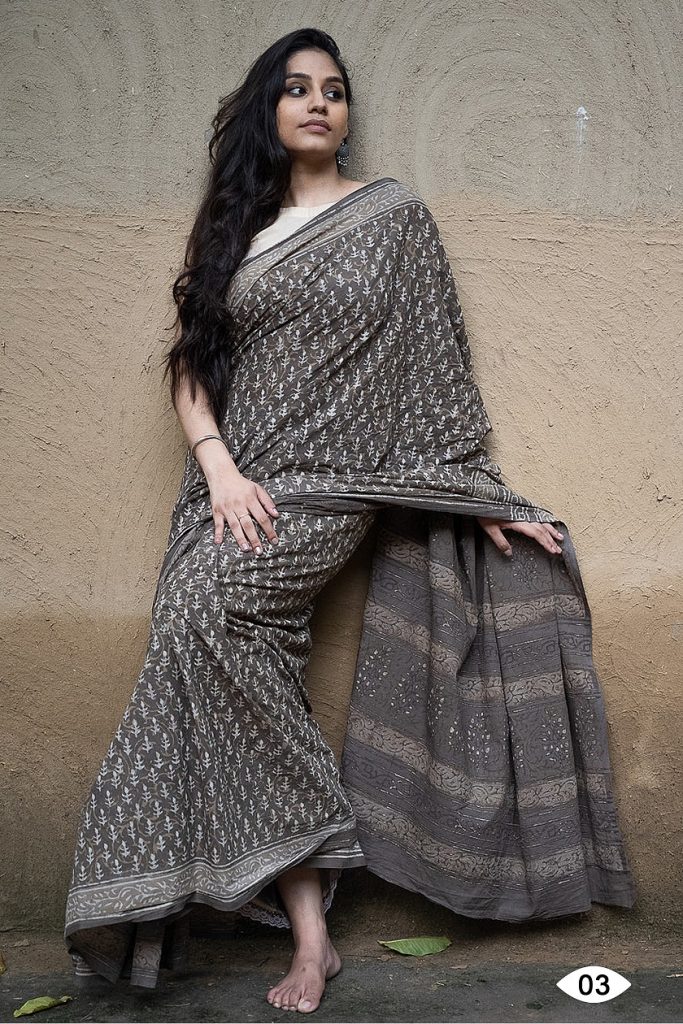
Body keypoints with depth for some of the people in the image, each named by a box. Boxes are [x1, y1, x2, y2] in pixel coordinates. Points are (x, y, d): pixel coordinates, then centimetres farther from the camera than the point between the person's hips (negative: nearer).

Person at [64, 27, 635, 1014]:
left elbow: (433, 366, 5)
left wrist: (481, 494, 1)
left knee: (202, 611, -25)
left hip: (334, 479, -4)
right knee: (243, 679, -8)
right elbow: (192, 360, 9)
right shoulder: (234, 227, 16)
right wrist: (219, 467, -8)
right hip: (236, 483, 5)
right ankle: (308, 930, 2)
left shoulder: (393, 213, 7)